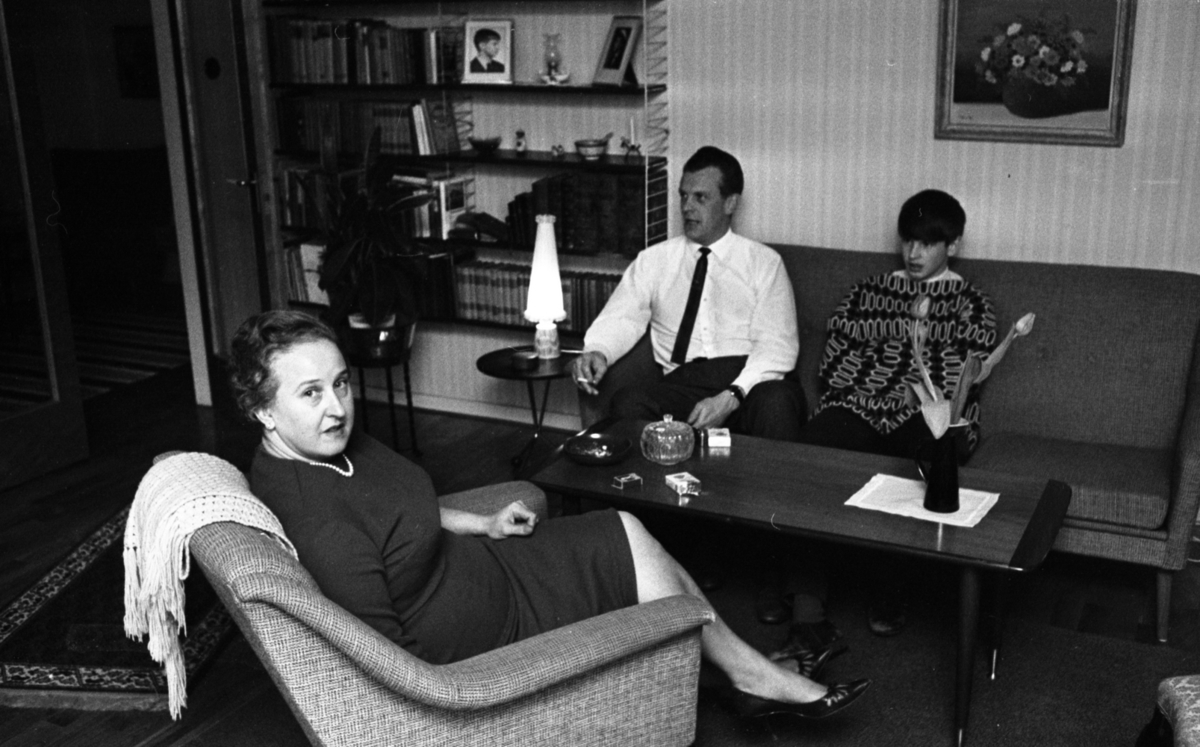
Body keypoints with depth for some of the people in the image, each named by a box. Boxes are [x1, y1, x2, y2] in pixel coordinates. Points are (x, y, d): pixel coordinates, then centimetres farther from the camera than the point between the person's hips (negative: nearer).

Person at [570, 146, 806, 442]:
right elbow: (621, 318, 8)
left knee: (775, 404, -37)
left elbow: (777, 344, 0)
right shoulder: (654, 260, 19)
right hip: (683, 381, 2)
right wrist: (597, 351, -17)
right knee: (627, 403, -31)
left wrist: (732, 396, -18)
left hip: (752, 382, -1)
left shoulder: (763, 262, 11)